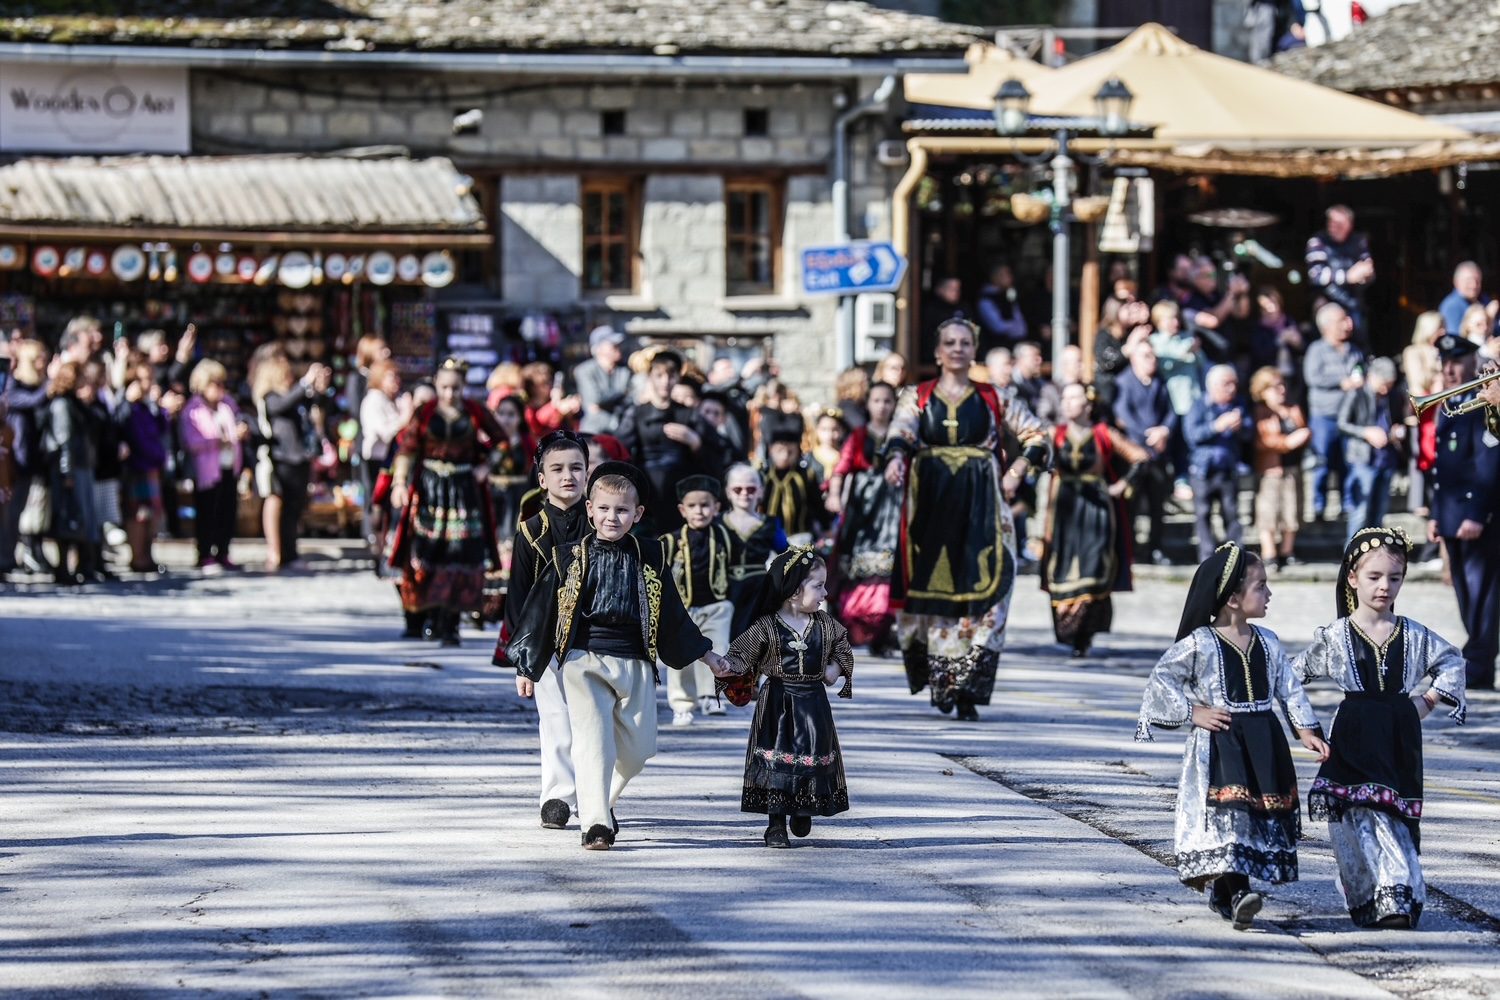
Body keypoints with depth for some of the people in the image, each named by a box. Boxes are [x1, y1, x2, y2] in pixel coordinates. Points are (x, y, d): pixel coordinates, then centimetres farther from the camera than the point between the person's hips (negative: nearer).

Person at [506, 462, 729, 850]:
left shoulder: (650, 558, 8)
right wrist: (527, 668, 7)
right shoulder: (570, 558, 1)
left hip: (635, 665, 3)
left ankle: (600, 800, 31)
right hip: (584, 661, -3)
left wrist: (705, 655, 20)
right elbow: (542, 610, 6)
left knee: (638, 748, 7)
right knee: (593, 741, -15)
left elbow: (673, 615, 18)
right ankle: (596, 823, -18)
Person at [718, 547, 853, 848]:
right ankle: (776, 825, 2)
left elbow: (842, 644, 21)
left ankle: (803, 814, 30)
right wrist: (725, 665, -29)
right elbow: (743, 654, -10)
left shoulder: (824, 624, 3)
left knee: (813, 759, 8)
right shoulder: (767, 627, -10)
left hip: (812, 703, 4)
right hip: (777, 705, -4)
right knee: (776, 762, -4)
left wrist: (837, 666, 4)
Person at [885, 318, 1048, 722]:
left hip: (980, 507, 0)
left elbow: (1037, 434, 15)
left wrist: (1017, 471, -1)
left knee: (978, 590, -9)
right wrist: (896, 458, -32)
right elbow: (902, 431, -10)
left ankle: (967, 689, -9)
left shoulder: (991, 399, 11)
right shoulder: (917, 397, 9)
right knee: (930, 588, -3)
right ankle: (939, 678, 12)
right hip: (930, 503, 0)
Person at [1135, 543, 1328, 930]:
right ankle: (1237, 892, -25)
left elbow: (1290, 688, 12)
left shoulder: (1268, 643, 9)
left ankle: (1221, 889, 17)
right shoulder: (1198, 644, -6)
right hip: (1218, 742, -6)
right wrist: (1191, 713, -8)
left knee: (1265, 811, 5)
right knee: (1227, 810, -17)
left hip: (1262, 741, 6)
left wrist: (1306, 731, 3)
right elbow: (1161, 680, -1)